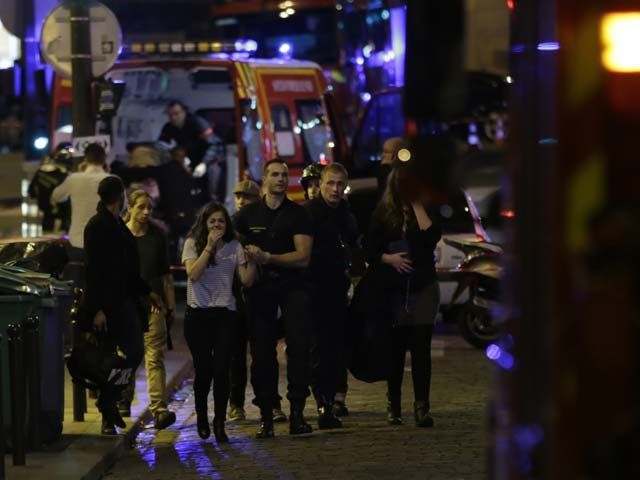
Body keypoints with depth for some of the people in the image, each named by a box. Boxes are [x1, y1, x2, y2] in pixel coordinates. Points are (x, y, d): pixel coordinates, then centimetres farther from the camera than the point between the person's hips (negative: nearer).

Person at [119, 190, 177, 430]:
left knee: (155, 357, -10)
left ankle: (159, 410, -19)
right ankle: (123, 403, 26)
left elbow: (165, 274, 14)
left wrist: (171, 304, 9)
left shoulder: (157, 236, 8)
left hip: (153, 303, 0)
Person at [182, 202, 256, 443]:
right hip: (198, 314, -1)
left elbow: (246, 280, 2)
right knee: (203, 370, -1)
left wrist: (252, 260, -14)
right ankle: (201, 416, 24)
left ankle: (219, 424, -1)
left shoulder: (234, 247, 7)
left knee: (221, 370, -8)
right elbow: (193, 274, -13)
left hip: (225, 314, 1)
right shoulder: (193, 244, 3)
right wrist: (209, 247, -16)